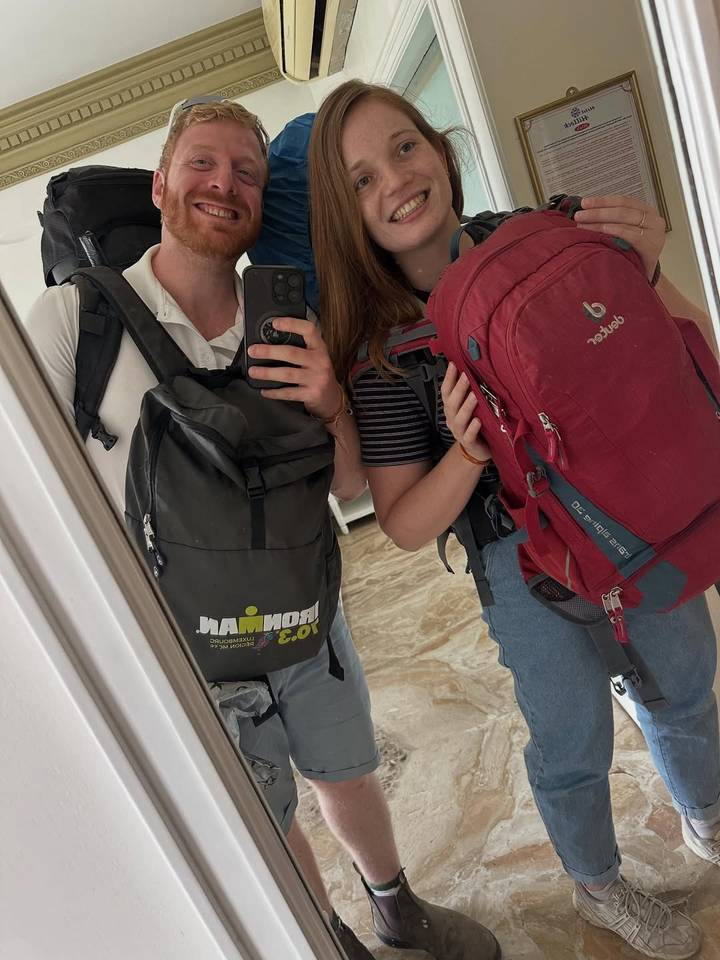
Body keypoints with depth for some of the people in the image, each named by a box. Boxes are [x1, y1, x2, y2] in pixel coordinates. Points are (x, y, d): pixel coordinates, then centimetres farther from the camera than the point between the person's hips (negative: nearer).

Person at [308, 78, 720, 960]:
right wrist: (468, 454, -31)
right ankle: (599, 888, 52)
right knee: (573, 742, 18)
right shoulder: (381, 348, -17)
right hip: (528, 560, -4)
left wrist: (645, 274, -21)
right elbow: (404, 527, -14)